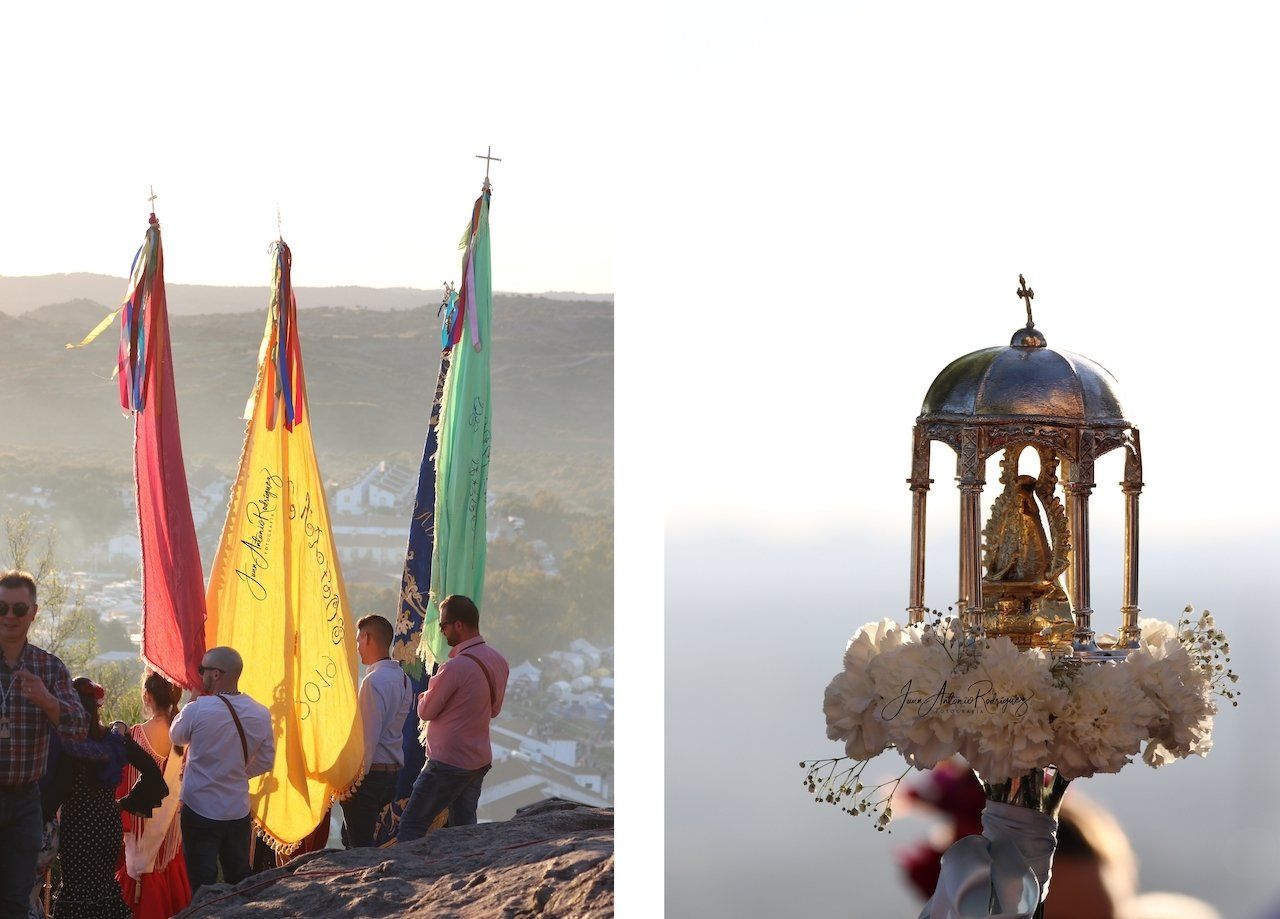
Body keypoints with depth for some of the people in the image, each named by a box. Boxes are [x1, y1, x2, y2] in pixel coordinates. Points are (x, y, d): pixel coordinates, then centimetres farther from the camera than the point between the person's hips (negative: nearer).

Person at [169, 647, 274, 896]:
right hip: (239, 812, 4)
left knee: (203, 886, 2)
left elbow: (176, 736, 2)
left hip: (200, 810, -4)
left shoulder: (197, 710, -18)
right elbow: (265, 761, 6)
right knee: (240, 881, 16)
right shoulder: (260, 714, -4)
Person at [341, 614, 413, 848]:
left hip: (372, 773, -9)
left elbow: (368, 736, -20)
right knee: (350, 836, 20)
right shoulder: (402, 678, 12)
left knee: (359, 843, -4)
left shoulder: (374, 681, -17)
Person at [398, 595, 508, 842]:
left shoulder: (455, 667, -21)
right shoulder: (498, 662, 6)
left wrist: (423, 698, 11)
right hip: (480, 760, 8)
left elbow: (426, 712, -10)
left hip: (449, 763, -8)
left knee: (411, 826, -4)